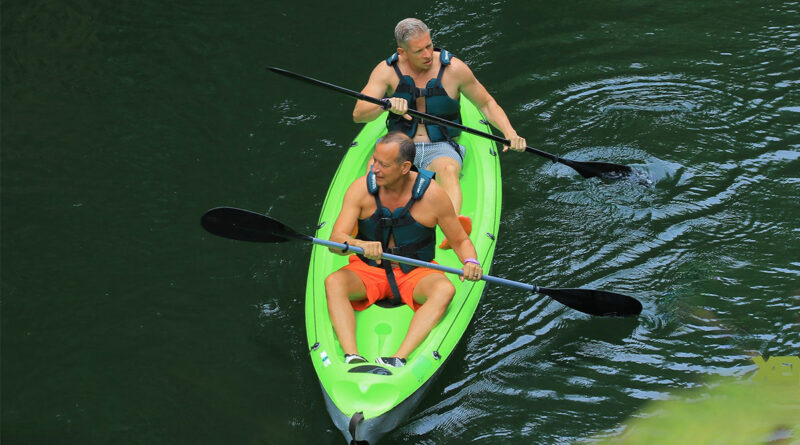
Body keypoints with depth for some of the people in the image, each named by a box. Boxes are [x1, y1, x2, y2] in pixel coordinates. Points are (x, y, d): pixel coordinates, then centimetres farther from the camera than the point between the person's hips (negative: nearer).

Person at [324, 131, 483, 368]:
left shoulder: (432, 194, -12)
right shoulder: (361, 189, -11)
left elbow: (460, 241, 0)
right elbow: (335, 241, -20)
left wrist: (470, 262, -23)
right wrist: (361, 245, -42)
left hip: (416, 273, -1)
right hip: (368, 270, 1)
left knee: (444, 290, -33)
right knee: (334, 282, -29)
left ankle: (398, 360, -45)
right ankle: (351, 357, -43)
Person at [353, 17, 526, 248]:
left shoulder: (454, 68, -4)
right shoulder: (387, 71, -4)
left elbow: (487, 104, 7)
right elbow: (358, 114, -12)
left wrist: (509, 132, -11)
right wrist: (387, 104, -33)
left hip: (441, 149, -1)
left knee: (448, 169, -37)